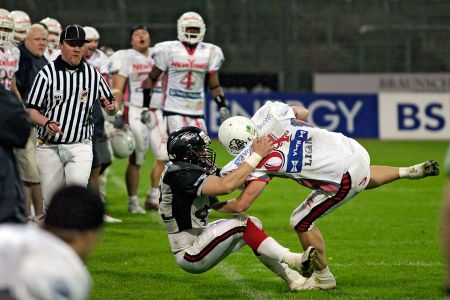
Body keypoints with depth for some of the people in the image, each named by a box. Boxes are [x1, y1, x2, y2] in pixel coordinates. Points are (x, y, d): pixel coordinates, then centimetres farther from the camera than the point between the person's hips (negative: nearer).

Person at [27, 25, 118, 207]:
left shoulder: (93, 74, 5)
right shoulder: (47, 74, -3)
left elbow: (111, 108, 12)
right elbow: (32, 110, -4)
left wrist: (111, 108, -12)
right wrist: (46, 123, -24)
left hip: (80, 146, 0)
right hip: (49, 146, 0)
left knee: (77, 183, -24)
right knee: (51, 201, 3)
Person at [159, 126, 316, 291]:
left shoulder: (189, 171, 7)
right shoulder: (181, 176, -24)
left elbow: (216, 205, 12)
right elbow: (226, 185, -34)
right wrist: (257, 155, -29)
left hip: (197, 239, 10)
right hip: (189, 257, -10)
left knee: (253, 223, 4)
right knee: (241, 223, -22)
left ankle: (292, 278, 0)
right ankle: (292, 260, -19)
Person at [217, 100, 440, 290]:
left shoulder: (259, 160, -16)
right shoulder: (269, 113, -1)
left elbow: (241, 204, -16)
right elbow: (302, 112, 20)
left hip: (344, 177, -8)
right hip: (351, 148, 8)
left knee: (302, 223, 7)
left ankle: (323, 278, 21)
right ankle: (408, 172, 40)